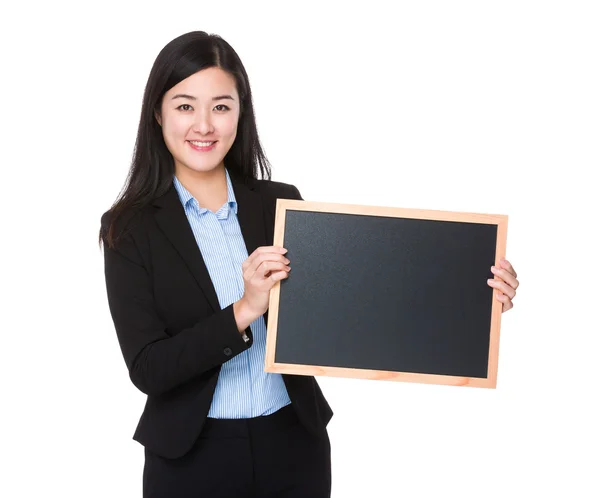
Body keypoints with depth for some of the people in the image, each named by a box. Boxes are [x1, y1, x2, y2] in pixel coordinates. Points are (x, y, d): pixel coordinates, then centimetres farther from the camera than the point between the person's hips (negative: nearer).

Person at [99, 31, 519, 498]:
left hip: (294, 446, 2)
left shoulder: (282, 203, 1)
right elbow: (147, 368, -13)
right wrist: (244, 311, -25)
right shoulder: (131, 228, -6)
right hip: (192, 458, -2)